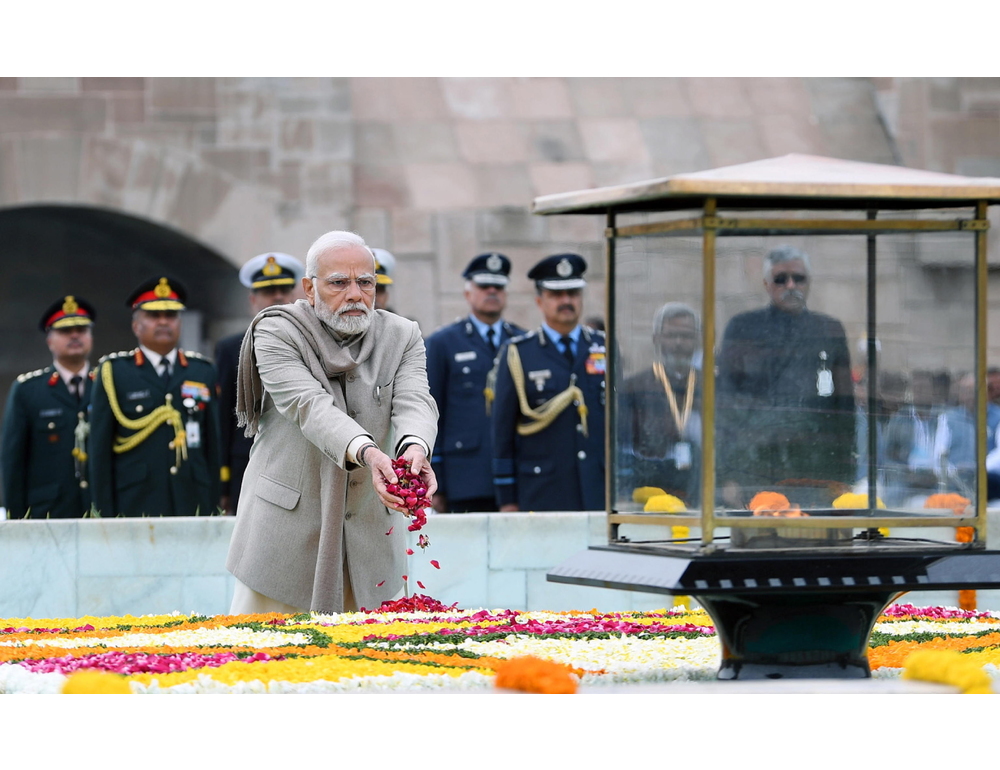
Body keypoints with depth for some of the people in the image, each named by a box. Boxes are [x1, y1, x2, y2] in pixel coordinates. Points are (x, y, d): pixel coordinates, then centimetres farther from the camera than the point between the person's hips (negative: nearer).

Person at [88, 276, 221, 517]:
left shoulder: (202, 371, 15)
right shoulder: (114, 372, 7)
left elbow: (213, 446, 13)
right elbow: (100, 451, 4)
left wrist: (213, 510, 6)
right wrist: (105, 516, -3)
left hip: (192, 506, 2)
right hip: (134, 509, -2)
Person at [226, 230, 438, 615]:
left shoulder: (402, 336, 6)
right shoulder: (277, 333, -6)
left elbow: (414, 403, -12)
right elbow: (311, 408, -21)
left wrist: (415, 448, -36)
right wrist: (366, 453, -40)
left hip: (372, 535, 3)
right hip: (287, 527, -3)